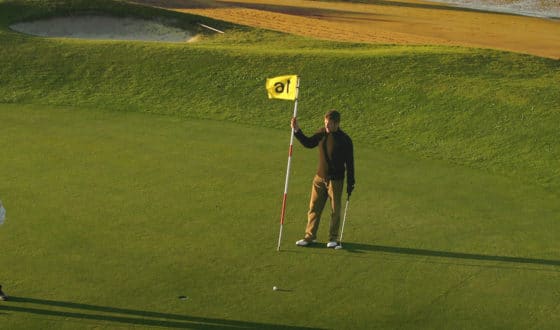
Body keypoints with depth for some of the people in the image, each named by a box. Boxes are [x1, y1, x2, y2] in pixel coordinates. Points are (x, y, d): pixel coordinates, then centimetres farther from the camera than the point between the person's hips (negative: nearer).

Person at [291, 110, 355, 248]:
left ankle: (333, 238, 19)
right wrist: (297, 131, 3)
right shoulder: (322, 133, 0)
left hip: (336, 180, -5)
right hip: (320, 178, 5)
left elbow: (349, 163, -9)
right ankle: (309, 236, 18)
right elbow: (309, 143, 16)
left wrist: (350, 183, -8)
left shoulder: (345, 140, -13)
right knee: (314, 207, 8)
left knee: (335, 210, 6)